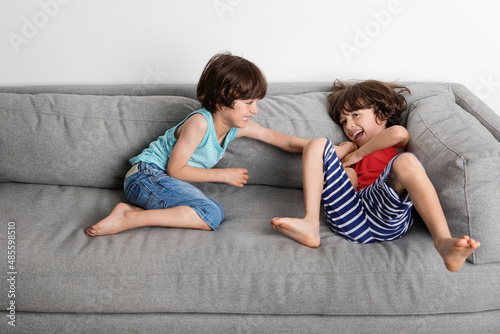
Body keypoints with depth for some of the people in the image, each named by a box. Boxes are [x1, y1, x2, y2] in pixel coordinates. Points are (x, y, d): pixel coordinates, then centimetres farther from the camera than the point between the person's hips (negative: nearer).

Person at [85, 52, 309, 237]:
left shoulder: (239, 127, 3)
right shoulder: (199, 123, -20)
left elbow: (282, 140, 14)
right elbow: (175, 169, -19)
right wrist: (224, 175, -15)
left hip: (164, 181, 9)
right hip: (146, 174, -9)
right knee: (212, 215, -26)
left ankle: (136, 209, -14)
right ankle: (129, 218, -25)